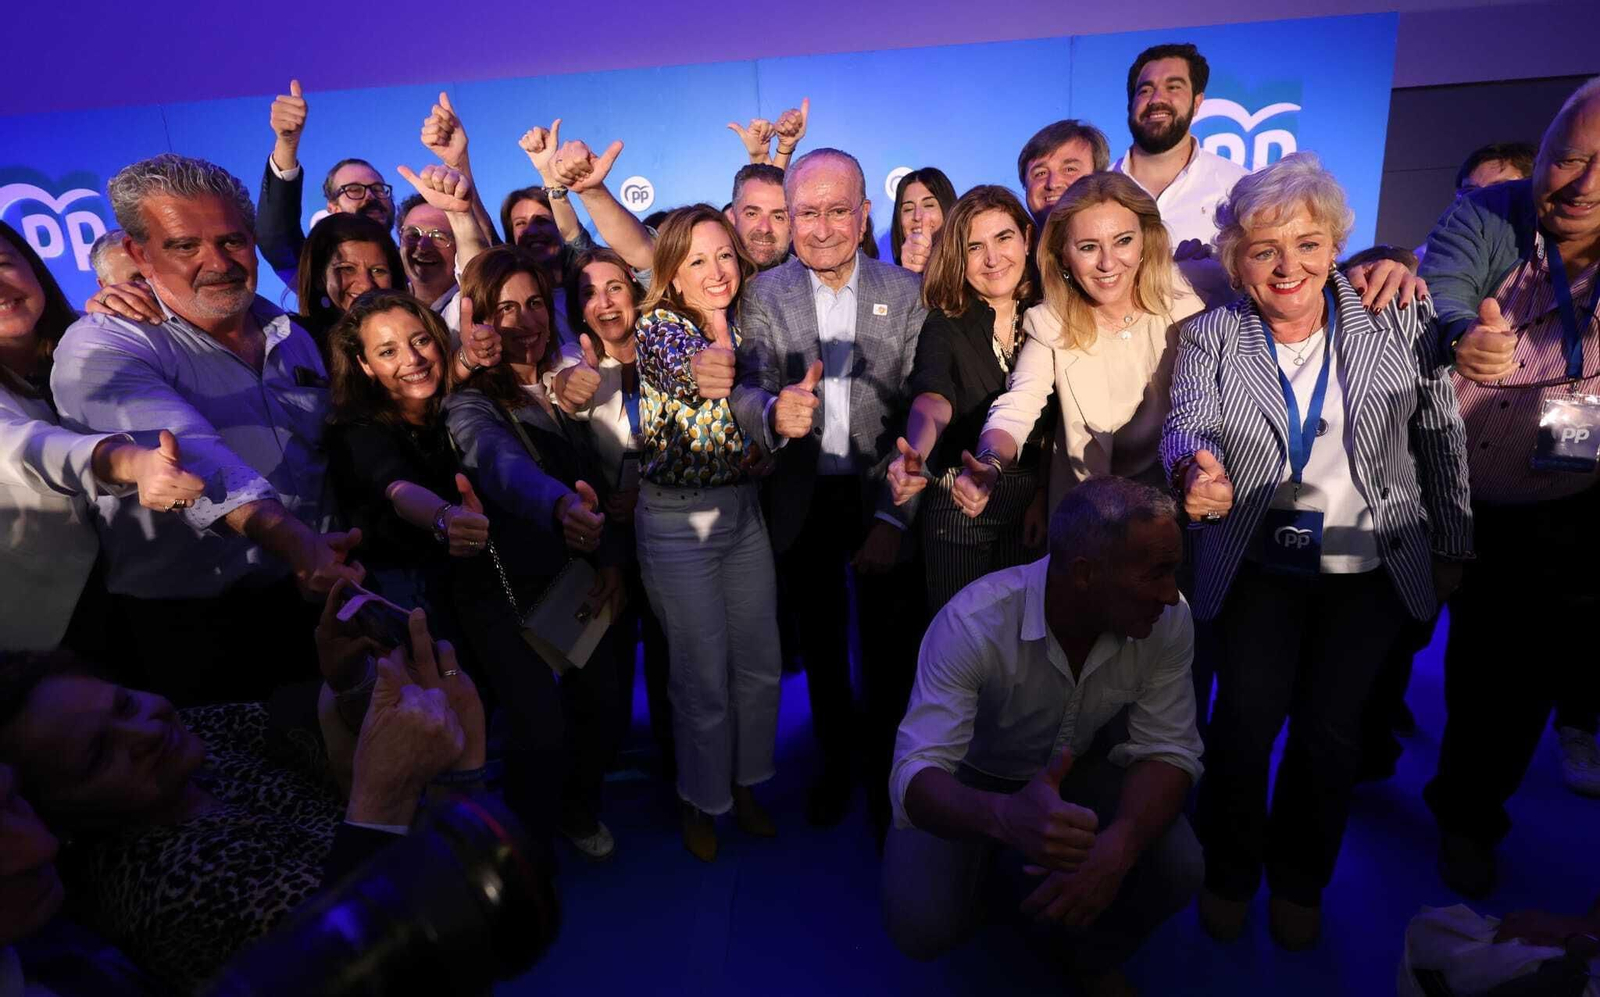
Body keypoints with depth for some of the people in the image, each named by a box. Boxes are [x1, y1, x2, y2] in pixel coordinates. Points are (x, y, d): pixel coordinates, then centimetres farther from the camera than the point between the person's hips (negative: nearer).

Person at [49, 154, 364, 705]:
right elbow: (187, 454, -29)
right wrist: (292, 541, -44)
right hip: (195, 632, -5)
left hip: (311, 604, 5)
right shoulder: (99, 348, -10)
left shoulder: (292, 338, 10)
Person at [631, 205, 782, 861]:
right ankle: (702, 800, 30)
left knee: (761, 664, 12)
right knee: (704, 675, 5)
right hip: (677, 522, -5)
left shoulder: (745, 328, 5)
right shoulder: (657, 327, -11)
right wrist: (697, 368, -59)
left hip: (744, 509, 6)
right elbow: (675, 363, -37)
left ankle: (744, 782, 36)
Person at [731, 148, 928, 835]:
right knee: (821, 645, 18)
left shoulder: (907, 293, -5)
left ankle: (884, 771, 35)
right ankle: (836, 761, 40)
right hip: (803, 506, 1)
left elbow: (919, 415, -9)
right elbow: (747, 388, -12)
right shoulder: (763, 295, -3)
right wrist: (773, 412, -37)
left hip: (882, 501, -1)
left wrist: (894, 516, -17)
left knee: (888, 652, 12)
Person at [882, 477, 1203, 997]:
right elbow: (916, 773, -38)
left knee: (1176, 870, -22)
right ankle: (991, 869, 15)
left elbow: (1168, 750, -16)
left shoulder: (1169, 620, -21)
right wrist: (1006, 817, -61)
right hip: (973, 777, -2)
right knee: (922, 924, -23)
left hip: (1081, 768, 3)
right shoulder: (973, 623, -35)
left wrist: (1118, 846, -37)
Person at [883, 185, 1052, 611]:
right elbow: (932, 398, -28)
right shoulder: (944, 326, -9)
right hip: (957, 510, -2)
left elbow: (1059, 426, 4)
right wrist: (915, 454, -48)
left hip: (1034, 507, 2)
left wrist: (1044, 496, -6)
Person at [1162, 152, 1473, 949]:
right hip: (1260, 564, -1)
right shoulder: (1210, 338, -4)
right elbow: (1189, 425, -17)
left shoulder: (1399, 320, -4)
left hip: (1373, 566, 1)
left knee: (1329, 726, 5)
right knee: (1246, 718, -6)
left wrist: (1452, 548, 5)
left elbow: (1442, 440, 2)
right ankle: (1228, 873, 22)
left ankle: (1301, 881, 32)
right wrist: (1197, 471, -40)